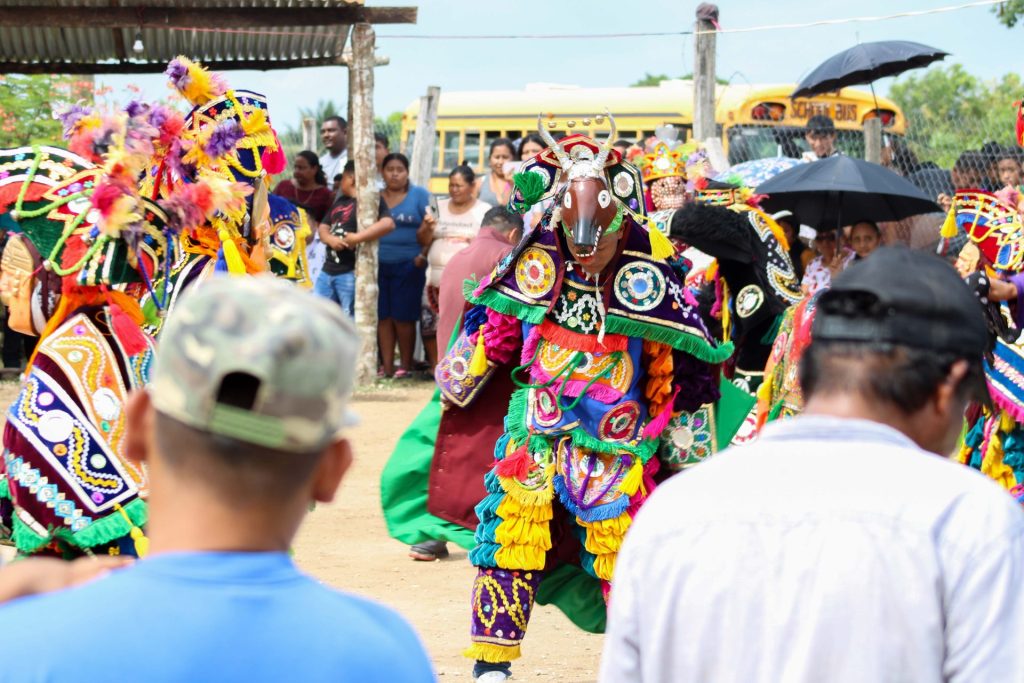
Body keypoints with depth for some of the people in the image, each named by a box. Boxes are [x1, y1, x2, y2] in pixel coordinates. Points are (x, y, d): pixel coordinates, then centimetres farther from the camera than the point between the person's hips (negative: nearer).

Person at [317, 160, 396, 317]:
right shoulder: (340, 202, 18)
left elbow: (388, 224, -23)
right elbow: (323, 227, 18)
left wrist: (357, 238, -26)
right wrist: (330, 239, -7)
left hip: (351, 273, -8)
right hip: (328, 270, 8)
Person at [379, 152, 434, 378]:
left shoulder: (419, 195, 3)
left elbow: (430, 227, -1)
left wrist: (424, 255, -15)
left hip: (408, 266, -3)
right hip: (379, 265, 3)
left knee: (403, 317, -2)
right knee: (384, 316, 2)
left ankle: (406, 366, 7)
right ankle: (386, 365, 7)